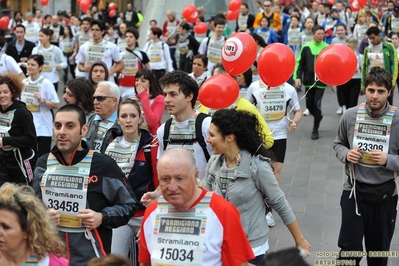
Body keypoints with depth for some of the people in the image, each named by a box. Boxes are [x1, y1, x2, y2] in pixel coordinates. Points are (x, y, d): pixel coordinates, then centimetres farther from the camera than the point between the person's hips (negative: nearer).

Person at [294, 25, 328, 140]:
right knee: (309, 104, 9)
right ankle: (318, 117, 38)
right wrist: (297, 77, -7)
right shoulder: (306, 47, 0)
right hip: (308, 81, 2)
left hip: (321, 81, -2)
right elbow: (299, 63, 3)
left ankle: (315, 129, 5)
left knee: (317, 104, -7)